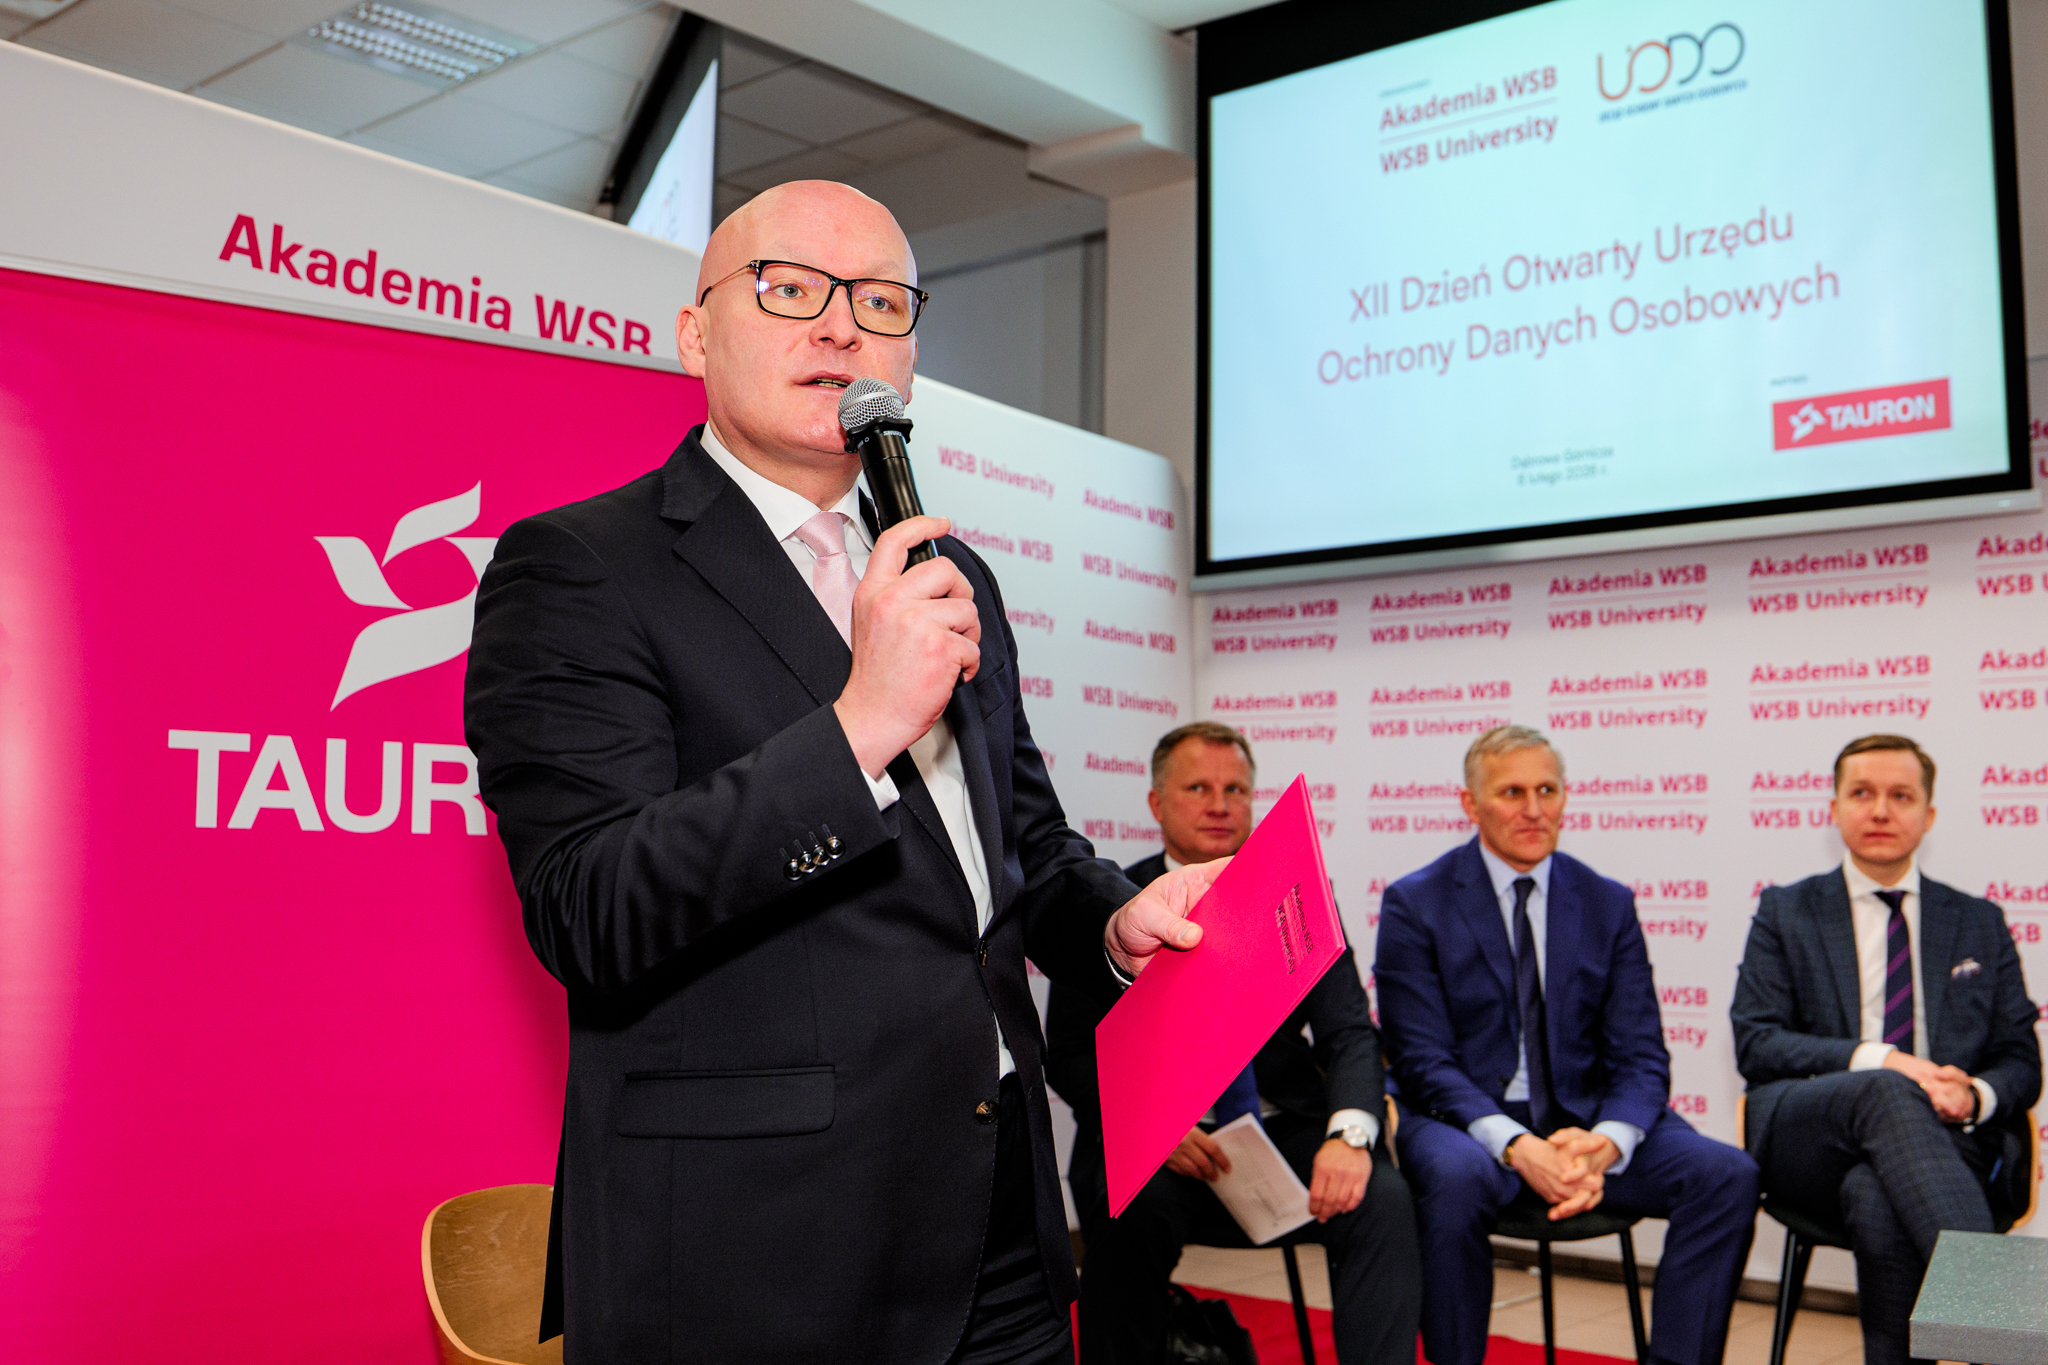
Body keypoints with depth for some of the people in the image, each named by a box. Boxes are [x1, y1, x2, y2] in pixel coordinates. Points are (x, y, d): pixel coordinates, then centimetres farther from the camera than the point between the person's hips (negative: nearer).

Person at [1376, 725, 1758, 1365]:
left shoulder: (1608, 904, 8)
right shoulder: (1414, 904, -2)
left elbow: (1640, 1056, 3)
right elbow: (1424, 1061, -8)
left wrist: (1605, 1143, -19)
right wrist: (1516, 1146, -25)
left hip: (1584, 1119, 4)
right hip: (1465, 1122, -3)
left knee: (1727, 1173, -20)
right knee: (1457, 1177, -37)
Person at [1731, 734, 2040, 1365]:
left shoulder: (1980, 923, 20)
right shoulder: (1786, 912, 14)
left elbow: (2021, 1061, 16)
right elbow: (1754, 1044, 2)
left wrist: (1976, 1094, -9)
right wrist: (1875, 1062, -14)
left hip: (1950, 1143, 1)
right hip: (1808, 1141, -1)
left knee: (1878, 1197, -37)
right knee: (1886, 1094, -38)